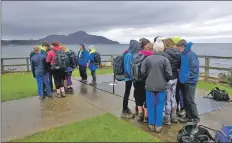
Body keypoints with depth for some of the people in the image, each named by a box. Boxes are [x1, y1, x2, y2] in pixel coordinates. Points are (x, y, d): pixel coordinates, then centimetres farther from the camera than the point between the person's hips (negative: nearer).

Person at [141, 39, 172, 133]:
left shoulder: (147, 59, -7)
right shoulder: (165, 60, -9)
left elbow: (143, 72, -4)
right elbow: (169, 74, -8)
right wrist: (165, 81, 12)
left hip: (149, 86, 1)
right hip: (161, 87, -1)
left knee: (151, 106, 12)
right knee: (159, 106, 11)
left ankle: (151, 124, 22)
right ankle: (158, 125, 18)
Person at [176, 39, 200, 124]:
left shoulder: (191, 54, -14)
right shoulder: (182, 55, 9)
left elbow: (195, 68, -17)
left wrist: (189, 78, -18)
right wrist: (181, 76, 11)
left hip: (190, 82, -8)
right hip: (183, 81, 8)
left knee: (190, 100, -3)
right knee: (185, 100, 14)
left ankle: (196, 119, 11)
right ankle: (188, 116, 27)